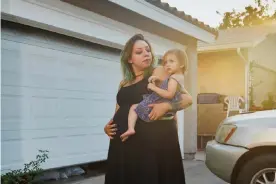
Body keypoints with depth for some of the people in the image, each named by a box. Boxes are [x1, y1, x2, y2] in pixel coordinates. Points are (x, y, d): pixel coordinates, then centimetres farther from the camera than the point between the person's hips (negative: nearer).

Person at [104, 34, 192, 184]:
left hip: (155, 142, -4)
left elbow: (188, 99, -2)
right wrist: (108, 126, 6)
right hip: (124, 145, 5)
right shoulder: (123, 84, 17)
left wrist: (166, 106, -19)